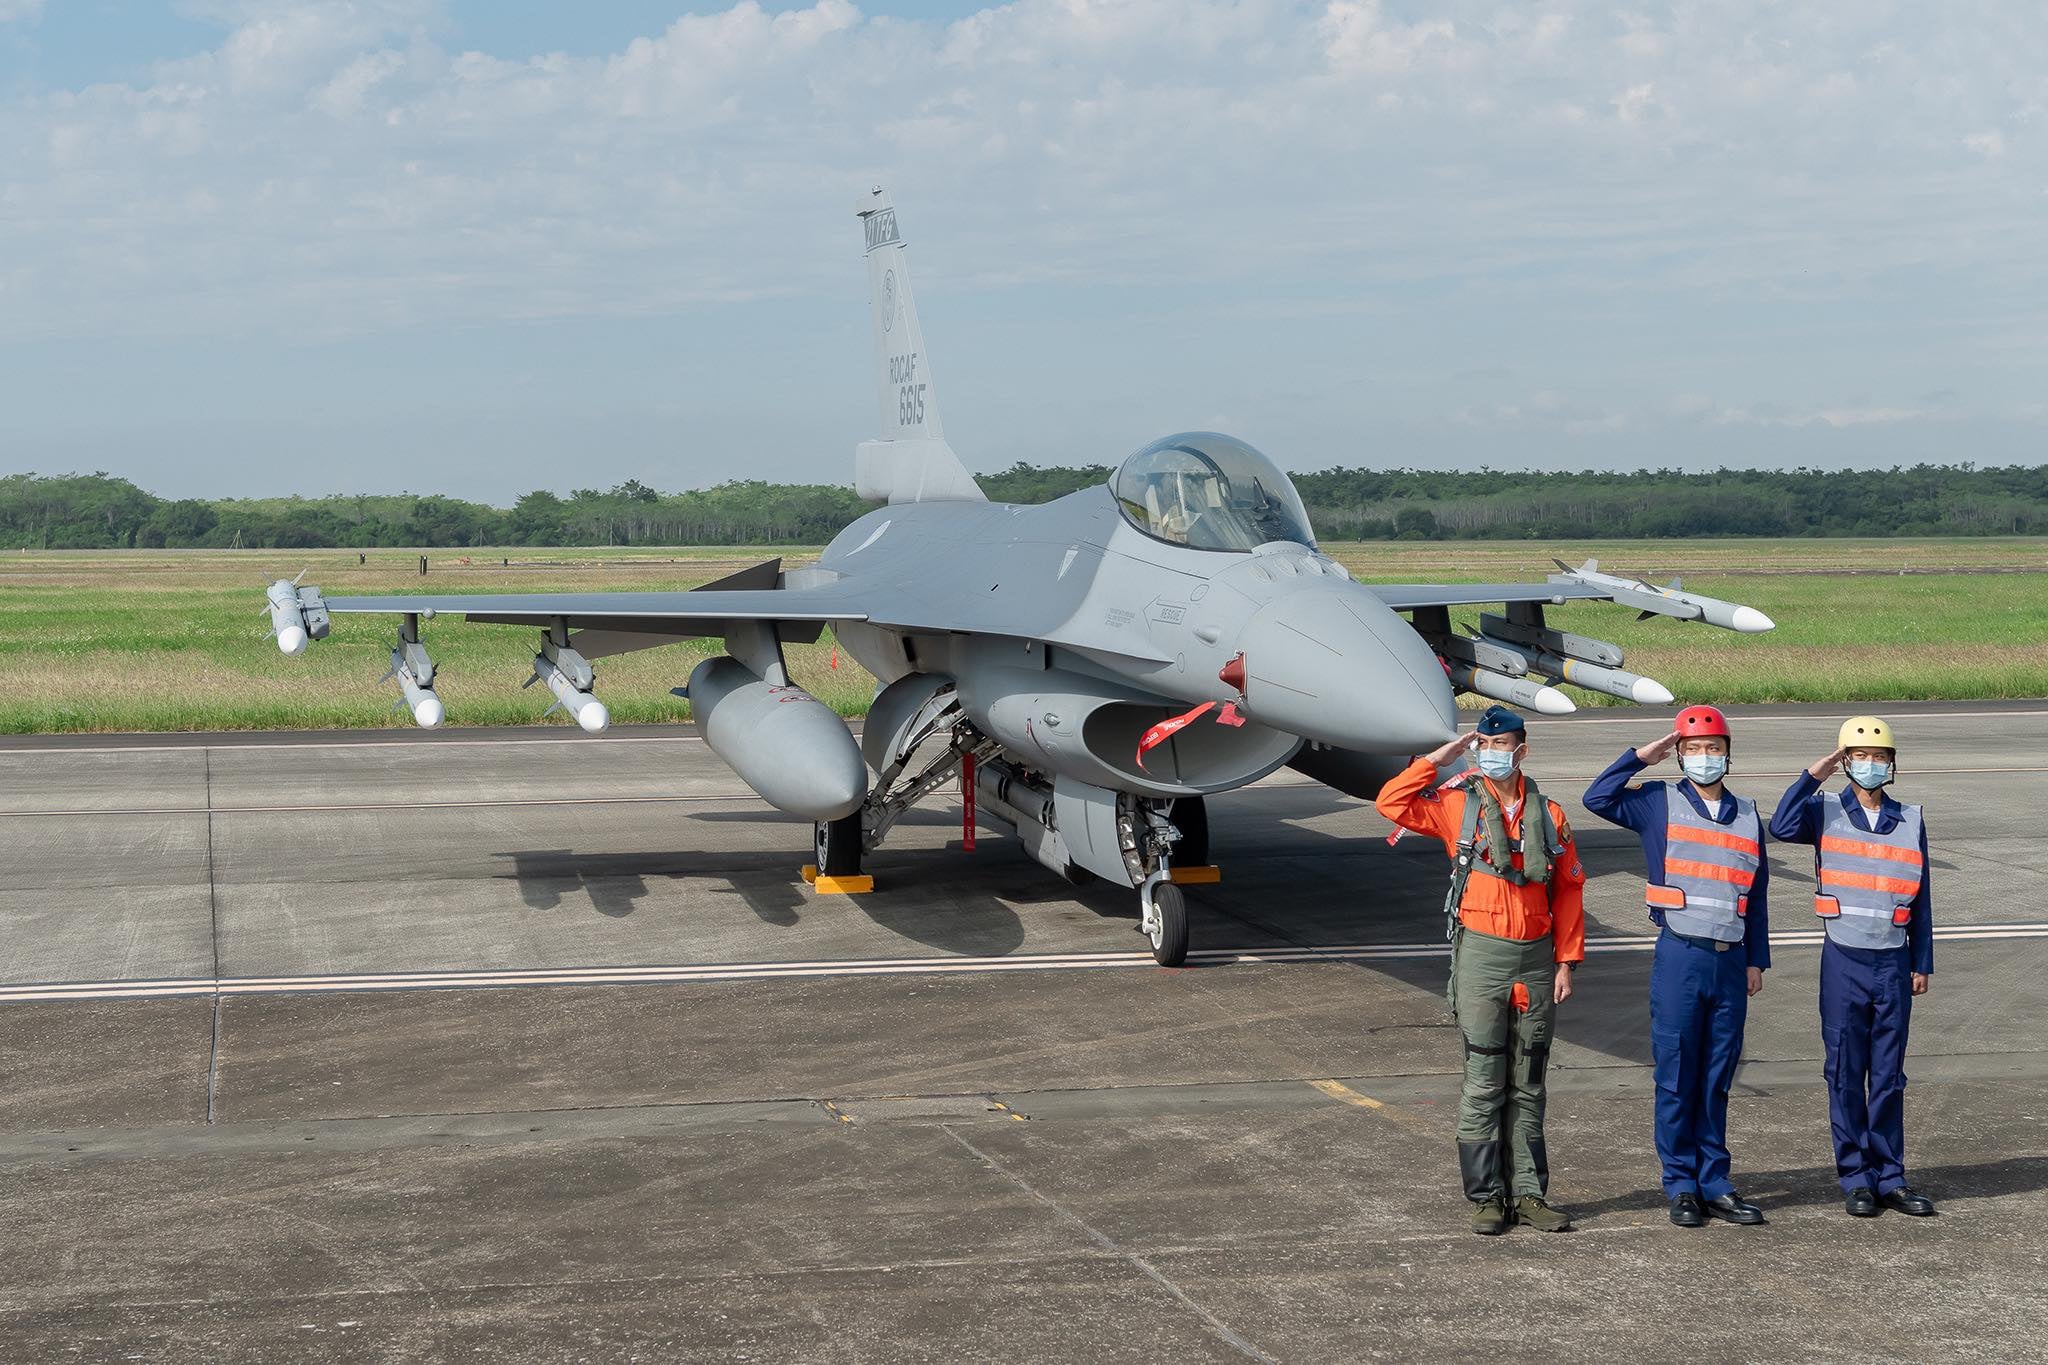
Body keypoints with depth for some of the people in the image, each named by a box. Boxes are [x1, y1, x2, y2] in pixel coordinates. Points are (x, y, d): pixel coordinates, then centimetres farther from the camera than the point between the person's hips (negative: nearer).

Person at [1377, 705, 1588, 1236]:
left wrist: (1566, 962, 4)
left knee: (1528, 1084, 9)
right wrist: (1441, 758, -7)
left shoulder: (1548, 814, 7)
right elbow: (1391, 803, -10)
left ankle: (1529, 1193, 15)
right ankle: (1486, 1197, 4)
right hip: (1482, 956, -2)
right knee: (1483, 1082, -2)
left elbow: (1568, 890, 9)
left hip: (1536, 958, 3)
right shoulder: (1458, 805, 2)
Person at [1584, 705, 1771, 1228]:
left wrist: (1756, 960, 12)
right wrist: (1642, 757, -6)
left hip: (1731, 962, 3)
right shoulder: (1659, 803, 2)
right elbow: (1598, 797, -12)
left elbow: (1757, 896, 15)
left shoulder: (1747, 815, 12)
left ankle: (1715, 1183, 15)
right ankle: (1681, 1186, 9)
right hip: (1680, 956, -3)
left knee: (1717, 1080, 8)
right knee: (1676, 1078, 1)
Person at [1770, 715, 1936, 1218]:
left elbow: (1920, 898, 10)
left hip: (1894, 963, 2)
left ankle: (1890, 1177, 13)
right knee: (1846, 1074, 3)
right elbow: (1783, 827, -22)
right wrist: (1814, 775, -15)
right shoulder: (1826, 813, 1)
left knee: (1889, 1076, 7)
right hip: (1845, 963, -2)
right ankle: (1856, 1178, 11)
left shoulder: (1911, 820, 7)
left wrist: (1922, 964, 7)